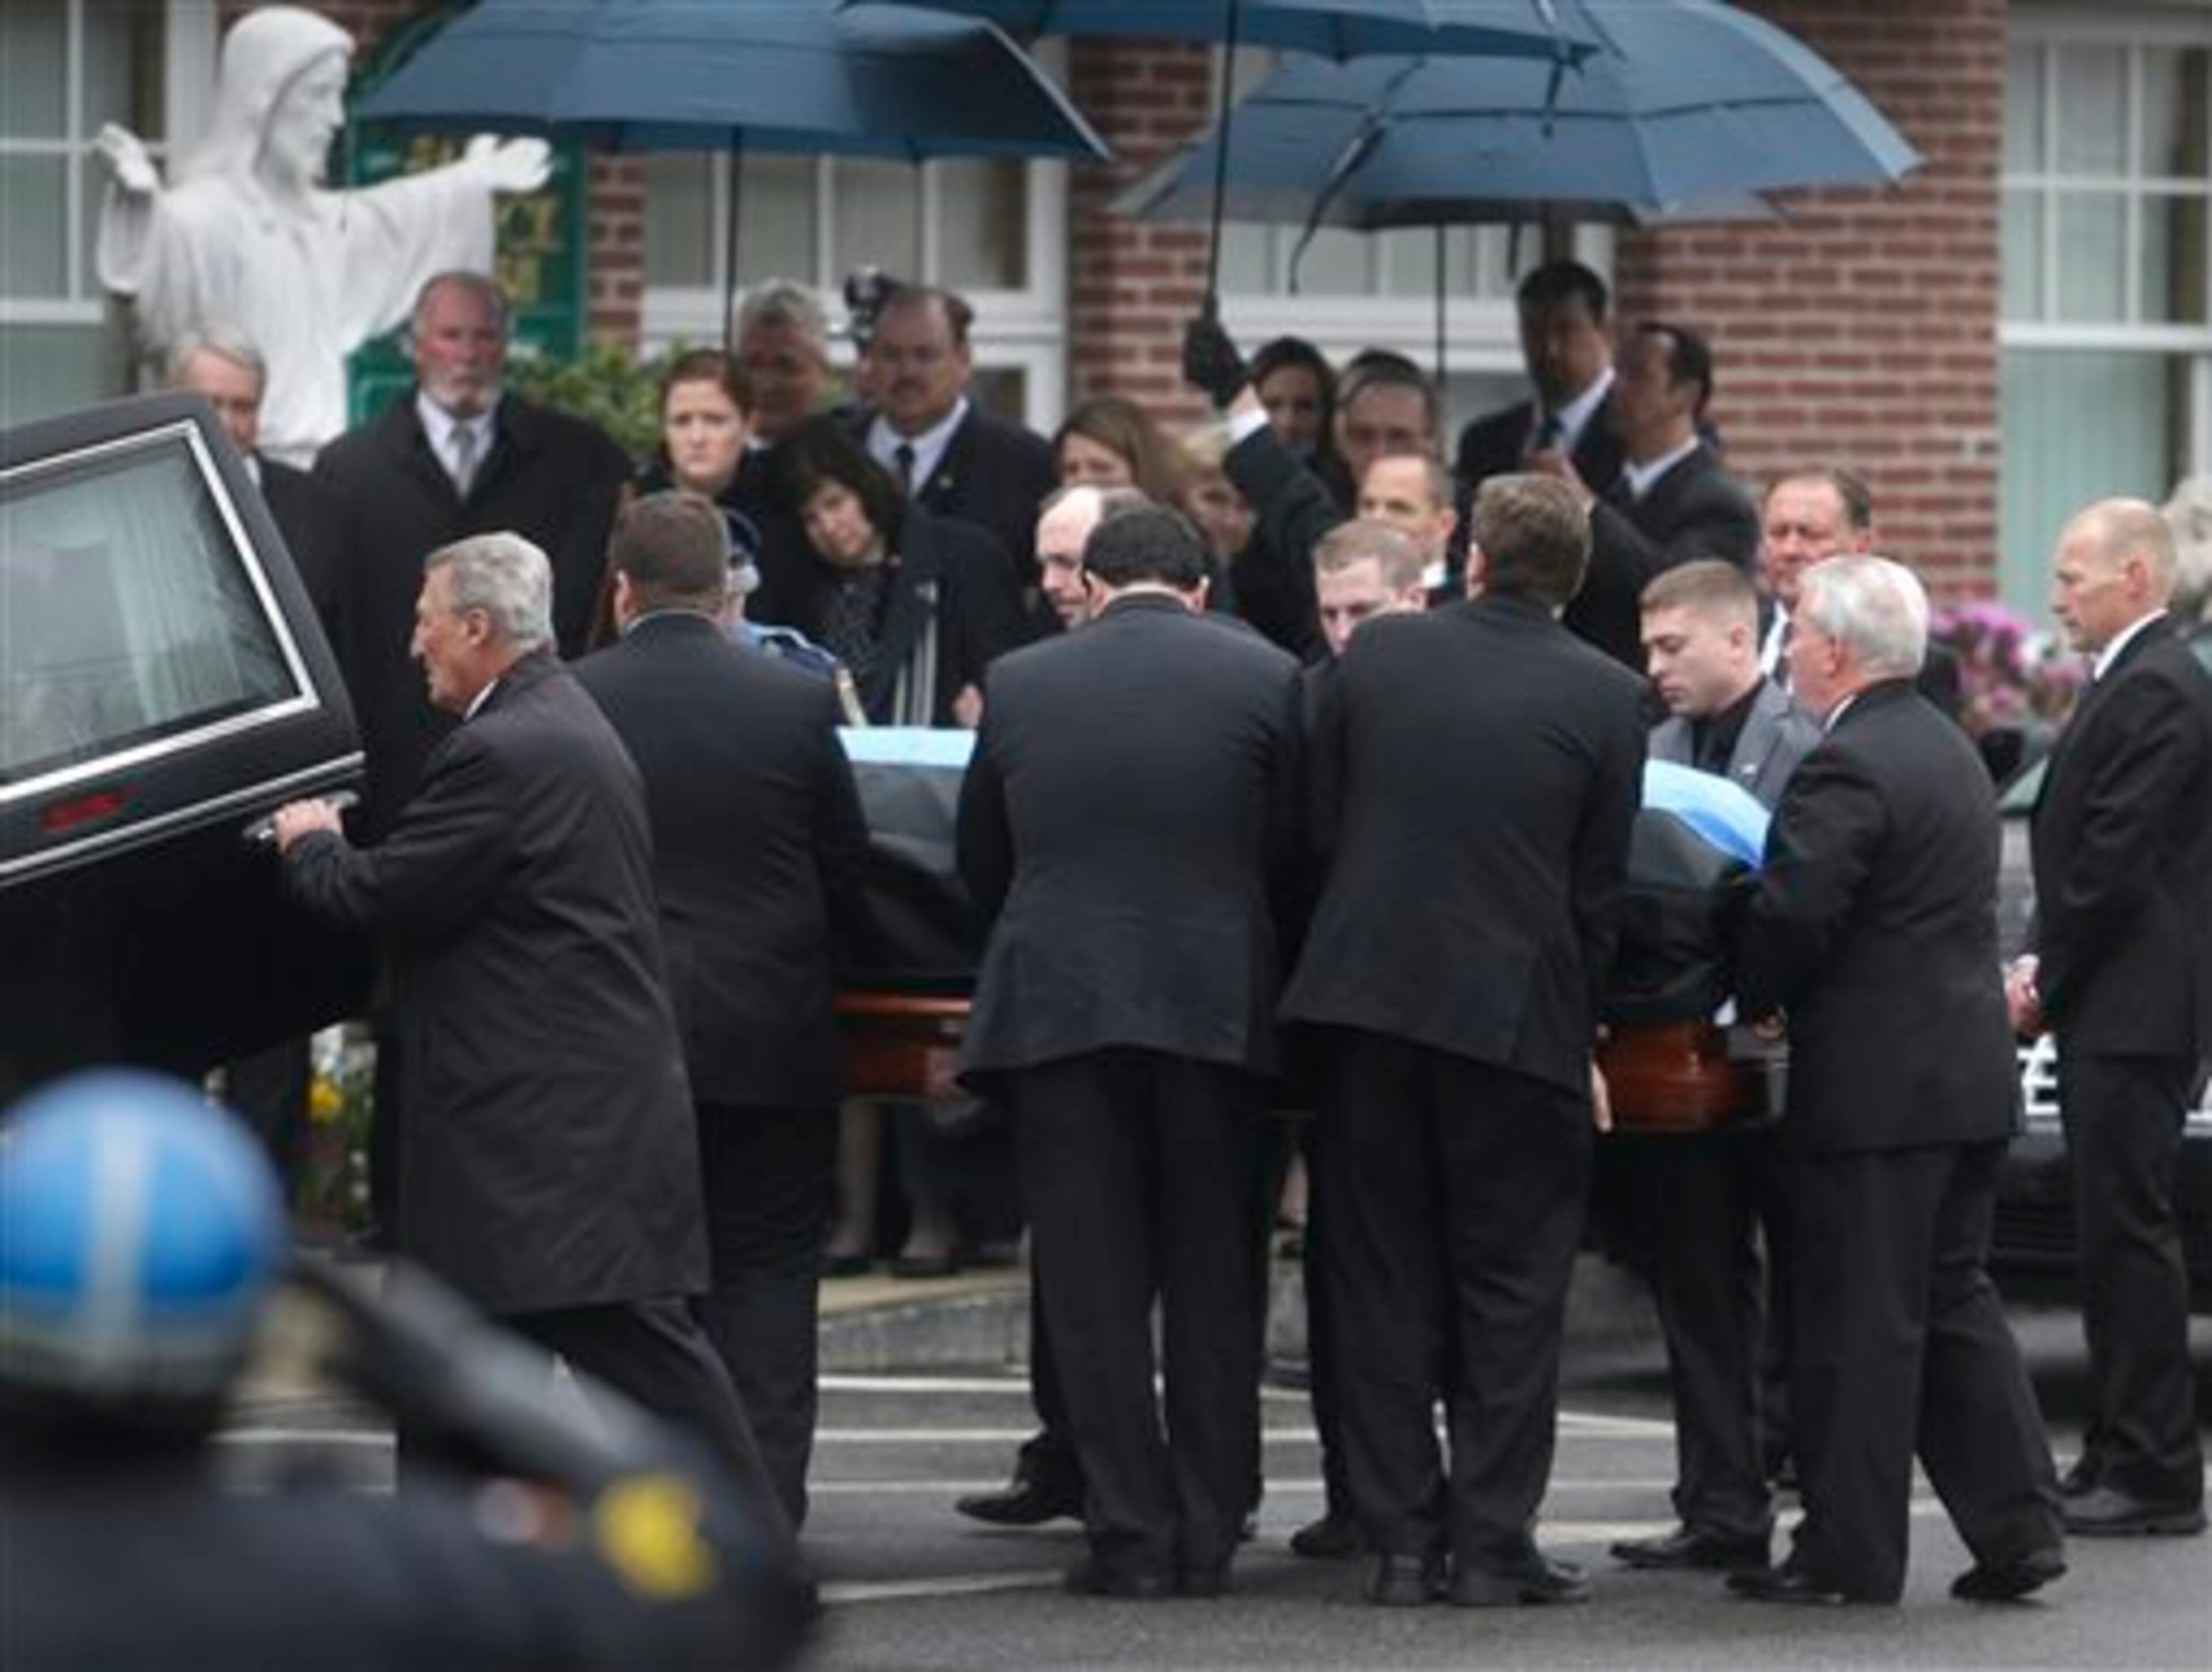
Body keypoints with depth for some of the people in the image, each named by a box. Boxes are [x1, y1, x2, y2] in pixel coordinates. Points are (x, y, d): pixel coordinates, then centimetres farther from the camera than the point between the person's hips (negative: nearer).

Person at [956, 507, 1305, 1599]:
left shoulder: (1018, 684, 5)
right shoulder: (1265, 679, 0)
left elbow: (981, 864, 12)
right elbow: (1293, 858, 2)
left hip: (1056, 1007, 0)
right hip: (1215, 1006, 0)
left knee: (1094, 1283, 4)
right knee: (1212, 1282, 10)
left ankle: (1131, 1535, 1)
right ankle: (1208, 1536, 10)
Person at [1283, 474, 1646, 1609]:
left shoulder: (1373, 656, 1)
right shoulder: (1606, 699, -4)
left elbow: (1316, 829, 5)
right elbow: (1599, 889, -1)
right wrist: (1578, 1036, 11)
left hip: (1366, 1000, 2)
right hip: (1517, 1019, -2)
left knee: (1384, 1283, 9)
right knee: (1510, 1290, 6)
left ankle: (1403, 1540, 9)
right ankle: (1492, 1544, 4)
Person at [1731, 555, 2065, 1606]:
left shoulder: (1847, 769, -17)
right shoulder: (1950, 752, 14)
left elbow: (1792, 915, -23)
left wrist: (1753, 1001, -4)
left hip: (1879, 1085, -9)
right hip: (1970, 1077, 9)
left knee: (1862, 1323, -3)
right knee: (1955, 1301, 14)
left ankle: (1851, 1552, 2)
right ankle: (2015, 1528, 11)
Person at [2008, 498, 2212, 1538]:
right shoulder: (2129, 683, 18)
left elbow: (2116, 864, -19)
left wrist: (2046, 984, -11)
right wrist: (2040, 967, 9)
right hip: (2110, 1015, 10)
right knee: (2116, 1233, 12)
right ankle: (2122, 1457, 16)